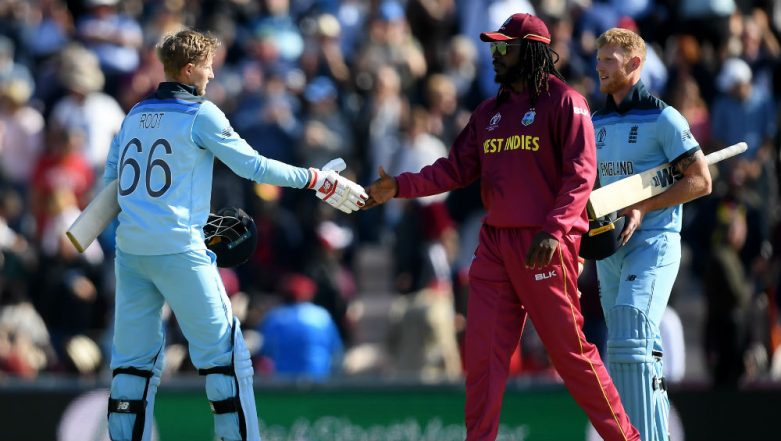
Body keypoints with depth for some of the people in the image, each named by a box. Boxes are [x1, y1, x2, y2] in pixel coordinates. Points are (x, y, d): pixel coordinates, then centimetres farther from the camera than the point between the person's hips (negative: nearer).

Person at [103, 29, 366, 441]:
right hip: (178, 249, -6)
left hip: (129, 249, 6)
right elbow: (253, 166, -8)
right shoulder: (200, 114, -5)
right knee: (224, 353, 1)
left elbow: (112, 177, 18)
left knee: (134, 358, 10)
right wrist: (319, 180, -3)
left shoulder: (134, 115, 13)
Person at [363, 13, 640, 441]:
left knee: (569, 349, -5)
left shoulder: (564, 102, -5)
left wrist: (554, 231, -25)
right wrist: (401, 186, -2)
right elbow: (457, 169, 12)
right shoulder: (489, 112, 17)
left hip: (545, 245, -7)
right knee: (482, 352, 2)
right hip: (495, 244, 7)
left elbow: (580, 174, -13)